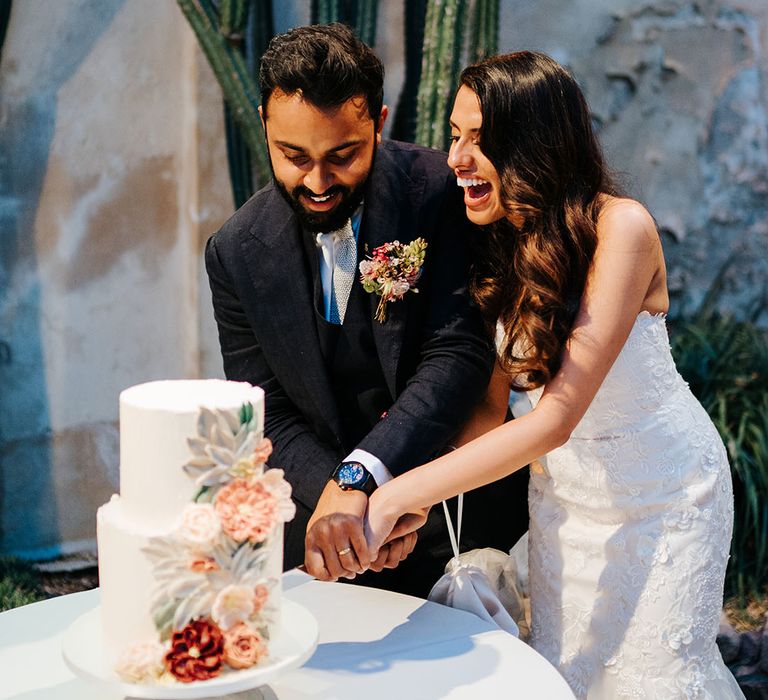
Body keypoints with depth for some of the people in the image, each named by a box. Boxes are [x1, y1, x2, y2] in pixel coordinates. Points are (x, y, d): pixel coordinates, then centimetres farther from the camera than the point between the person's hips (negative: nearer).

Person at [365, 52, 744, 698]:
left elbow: (556, 417, -34)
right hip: (562, 491, 5)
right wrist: (414, 498, -25)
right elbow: (492, 406, -7)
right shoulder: (497, 245, -8)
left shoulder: (619, 227, -28)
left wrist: (396, 498, -39)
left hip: (658, 489, -5)